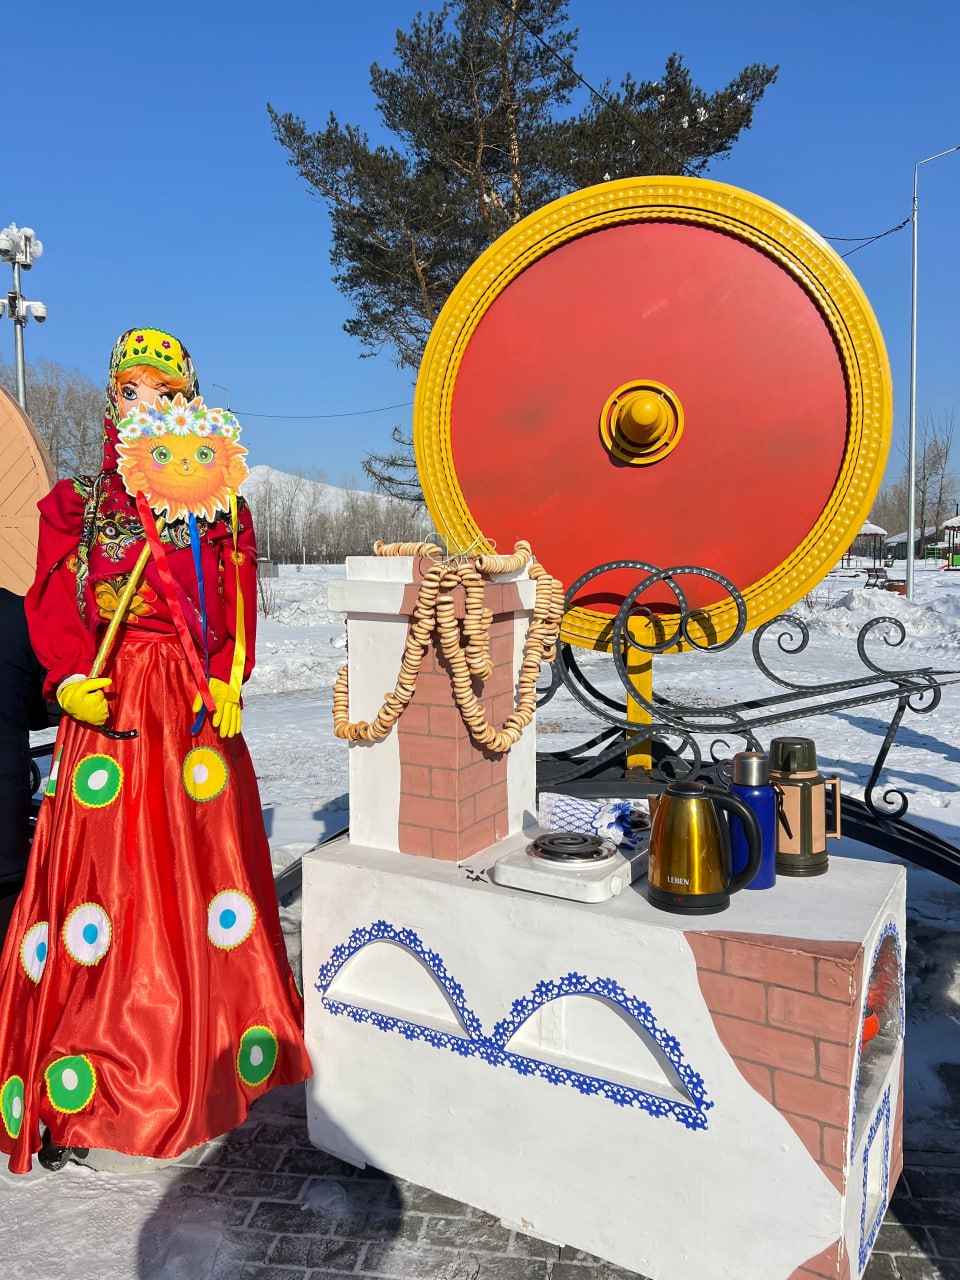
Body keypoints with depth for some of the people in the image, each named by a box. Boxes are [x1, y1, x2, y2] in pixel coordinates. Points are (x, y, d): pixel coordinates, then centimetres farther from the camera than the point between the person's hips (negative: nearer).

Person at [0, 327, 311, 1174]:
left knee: (203, 864, 4)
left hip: (196, 709, 1)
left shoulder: (220, 508, 10)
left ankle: (212, 1055, 21)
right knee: (102, 872, -1)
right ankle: (80, 1084, 13)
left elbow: (237, 610, 5)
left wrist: (227, 683, -10)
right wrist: (72, 681, -14)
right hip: (110, 707, -1)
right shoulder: (77, 505, 8)